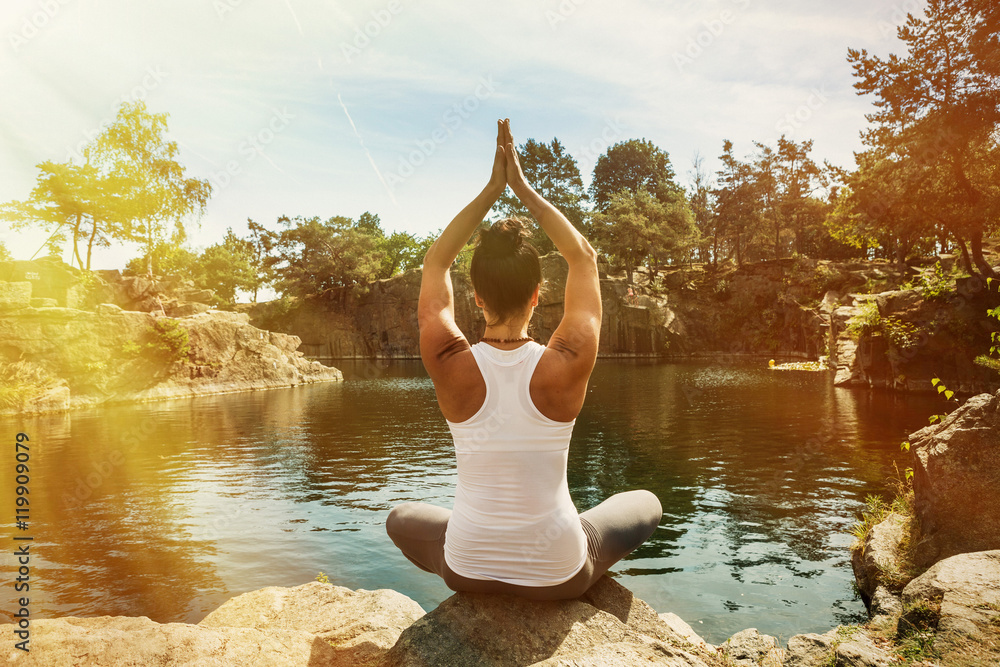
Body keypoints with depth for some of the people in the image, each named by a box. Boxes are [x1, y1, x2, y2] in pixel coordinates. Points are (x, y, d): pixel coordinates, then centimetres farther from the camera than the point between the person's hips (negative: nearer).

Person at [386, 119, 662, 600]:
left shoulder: (452, 365, -19)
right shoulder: (566, 365, -21)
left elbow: (435, 263, -2)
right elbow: (584, 258, -4)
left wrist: (491, 191, -3)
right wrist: (524, 189, -3)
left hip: (467, 568, 1)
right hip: (559, 574, 0)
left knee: (402, 517, 34)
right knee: (645, 504, 28)